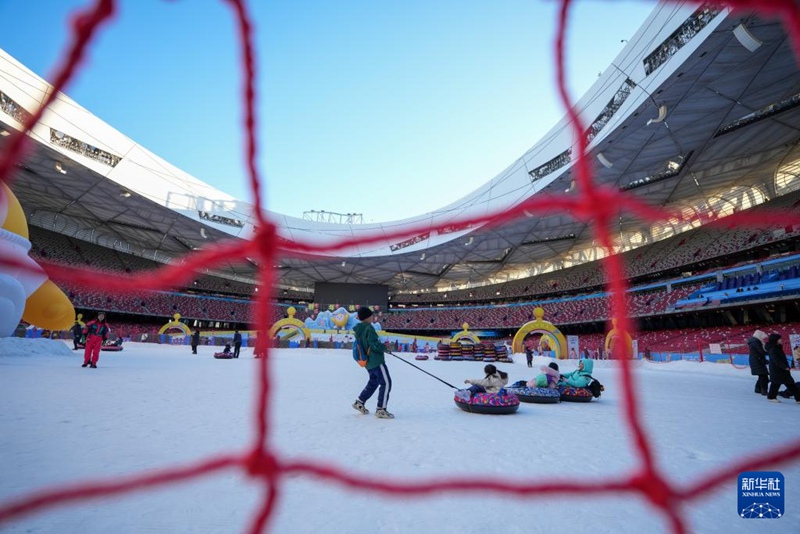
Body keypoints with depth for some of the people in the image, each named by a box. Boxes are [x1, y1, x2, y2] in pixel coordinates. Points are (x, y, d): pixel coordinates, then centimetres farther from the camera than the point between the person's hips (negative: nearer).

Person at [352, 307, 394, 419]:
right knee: (386, 383, -3)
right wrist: (384, 347, -6)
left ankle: (359, 402, 32)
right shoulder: (369, 328, -18)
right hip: (376, 361, -9)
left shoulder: (358, 330, 8)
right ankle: (381, 410, -3)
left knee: (373, 382, 25)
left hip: (368, 362, 9)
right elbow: (374, 344, -24)